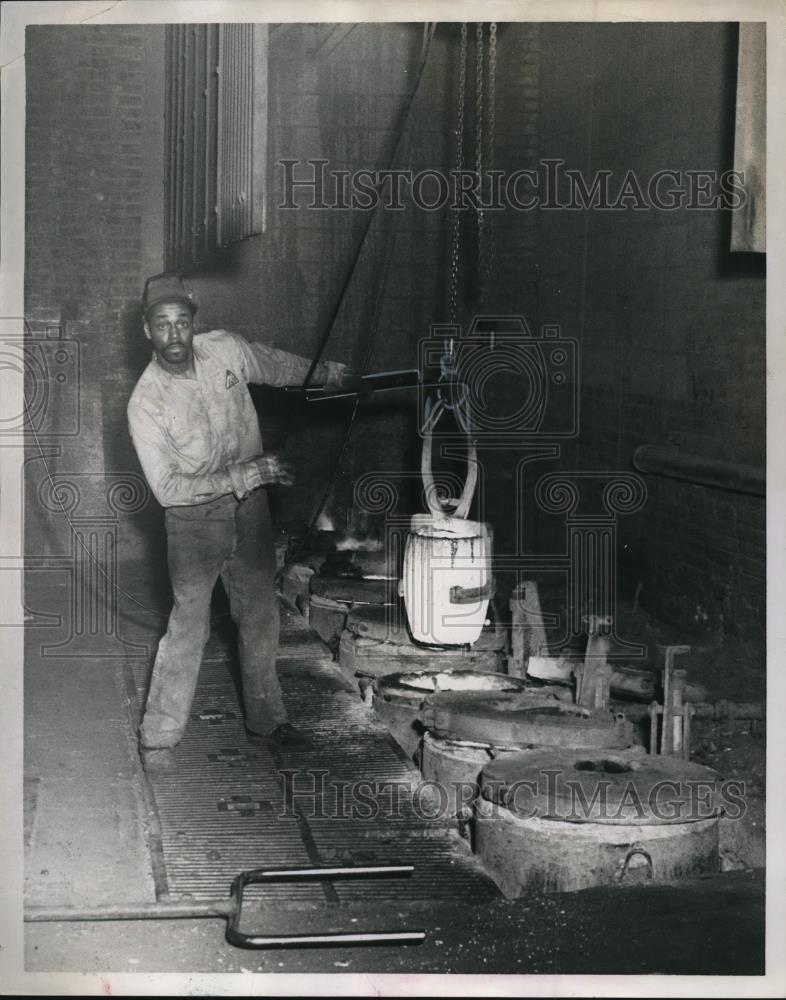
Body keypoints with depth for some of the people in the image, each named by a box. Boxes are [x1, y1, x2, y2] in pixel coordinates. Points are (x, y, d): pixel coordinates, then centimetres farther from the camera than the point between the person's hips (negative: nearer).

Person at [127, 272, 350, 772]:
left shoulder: (224, 348, -8)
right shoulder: (146, 404, -20)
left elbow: (278, 364, 14)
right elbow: (167, 487, -23)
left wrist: (330, 373, 25)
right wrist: (246, 474, -27)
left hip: (250, 506, 5)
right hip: (195, 519, -5)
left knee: (261, 615, 13)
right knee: (190, 623, -9)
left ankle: (266, 719, 29)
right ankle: (158, 737, 3)